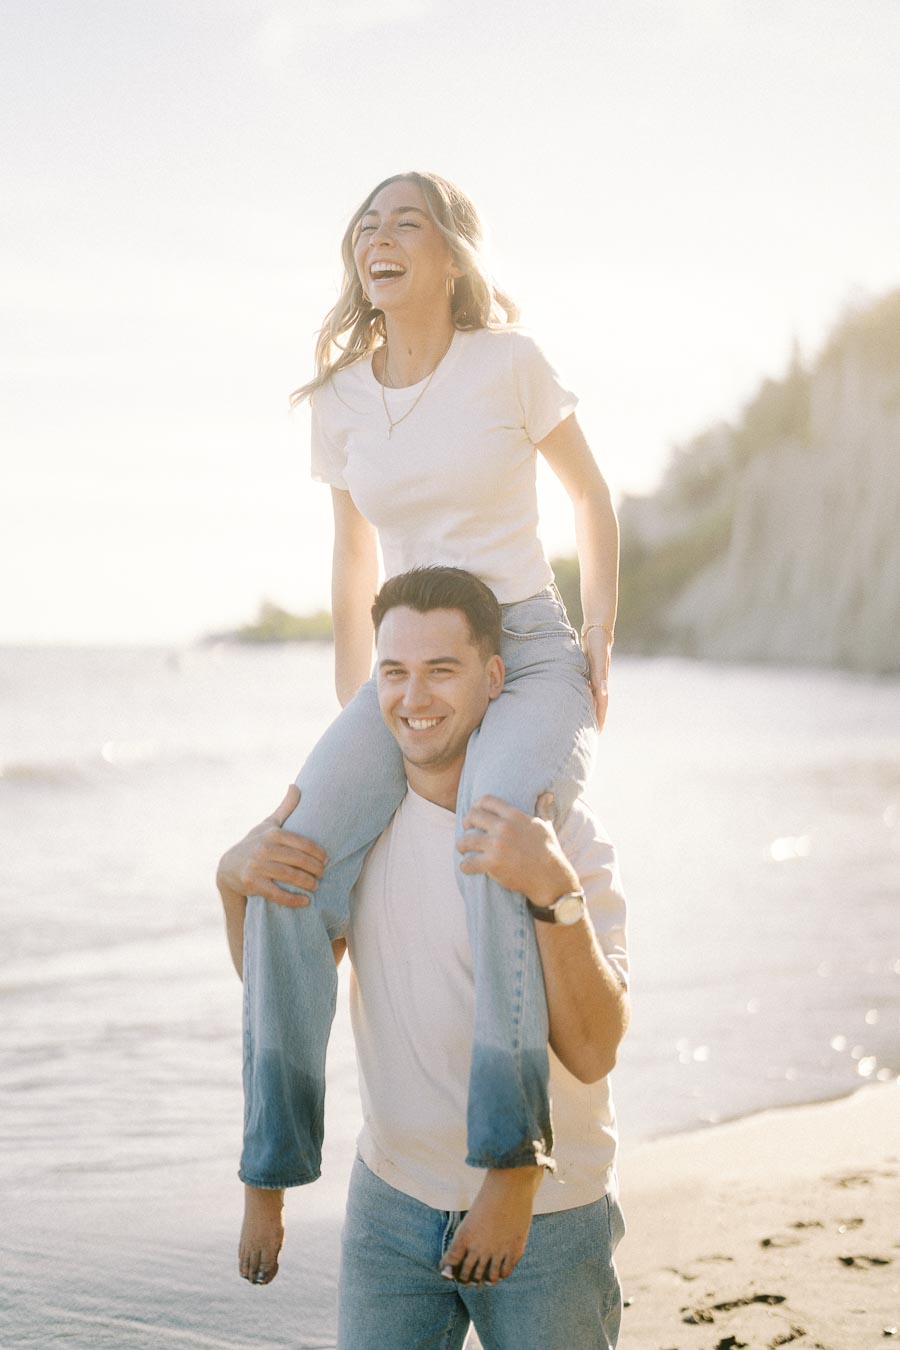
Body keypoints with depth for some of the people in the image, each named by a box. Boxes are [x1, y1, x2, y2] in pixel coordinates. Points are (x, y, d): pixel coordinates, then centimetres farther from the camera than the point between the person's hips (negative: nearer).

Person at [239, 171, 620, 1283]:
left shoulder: (509, 363, -3)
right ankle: (273, 1157, -11)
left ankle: (512, 1147, -35)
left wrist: (601, 650, 0)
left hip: (530, 657, -3)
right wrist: (354, 722, 13)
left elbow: (591, 497, 9)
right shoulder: (339, 397, 8)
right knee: (290, 872, -23)